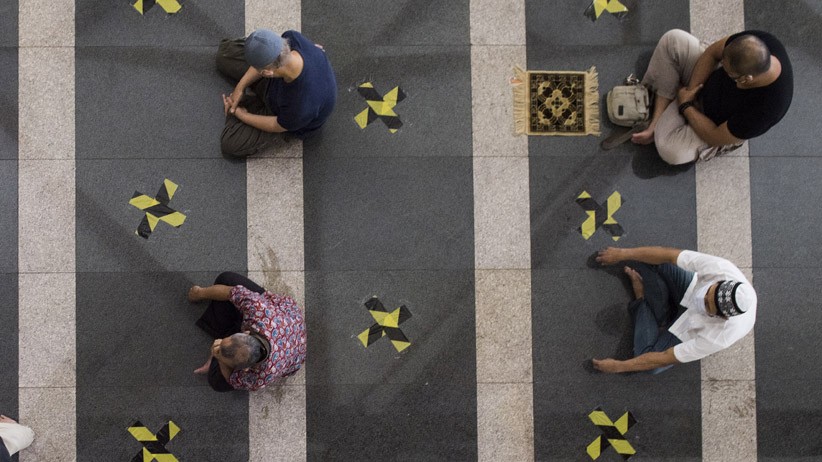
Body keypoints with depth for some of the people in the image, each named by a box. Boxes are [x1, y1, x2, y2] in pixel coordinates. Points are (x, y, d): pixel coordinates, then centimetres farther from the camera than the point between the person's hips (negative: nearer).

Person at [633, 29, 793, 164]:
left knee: (672, 150, -36)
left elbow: (714, 138, -28)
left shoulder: (763, 109, -41)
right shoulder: (756, 42, -29)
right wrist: (690, 91, -19)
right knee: (674, 38, -17)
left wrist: (685, 105, -18)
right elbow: (712, 54, -10)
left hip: (720, 128, -6)